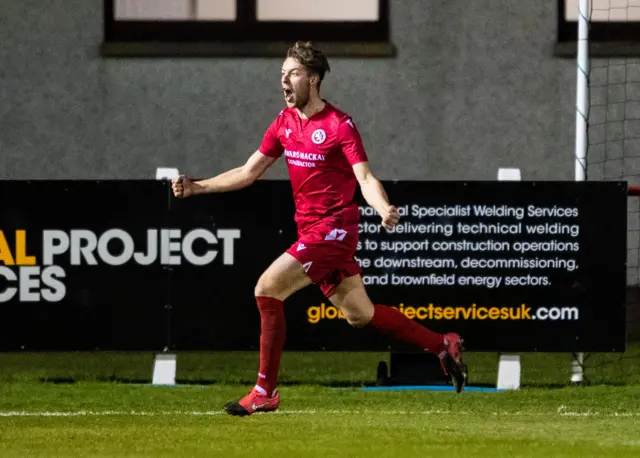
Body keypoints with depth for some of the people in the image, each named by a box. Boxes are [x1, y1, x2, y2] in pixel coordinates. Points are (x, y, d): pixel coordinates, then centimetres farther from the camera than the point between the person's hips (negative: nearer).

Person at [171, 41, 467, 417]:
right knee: (359, 313, 13)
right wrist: (196, 187, 9)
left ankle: (265, 392, -10)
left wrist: (384, 210, -38)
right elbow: (249, 173, 16)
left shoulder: (339, 125, -12)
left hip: (333, 230, -8)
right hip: (311, 231, 8)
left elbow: (366, 178, -18)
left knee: (268, 289, -16)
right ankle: (444, 346, 27)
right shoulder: (285, 122, 9)